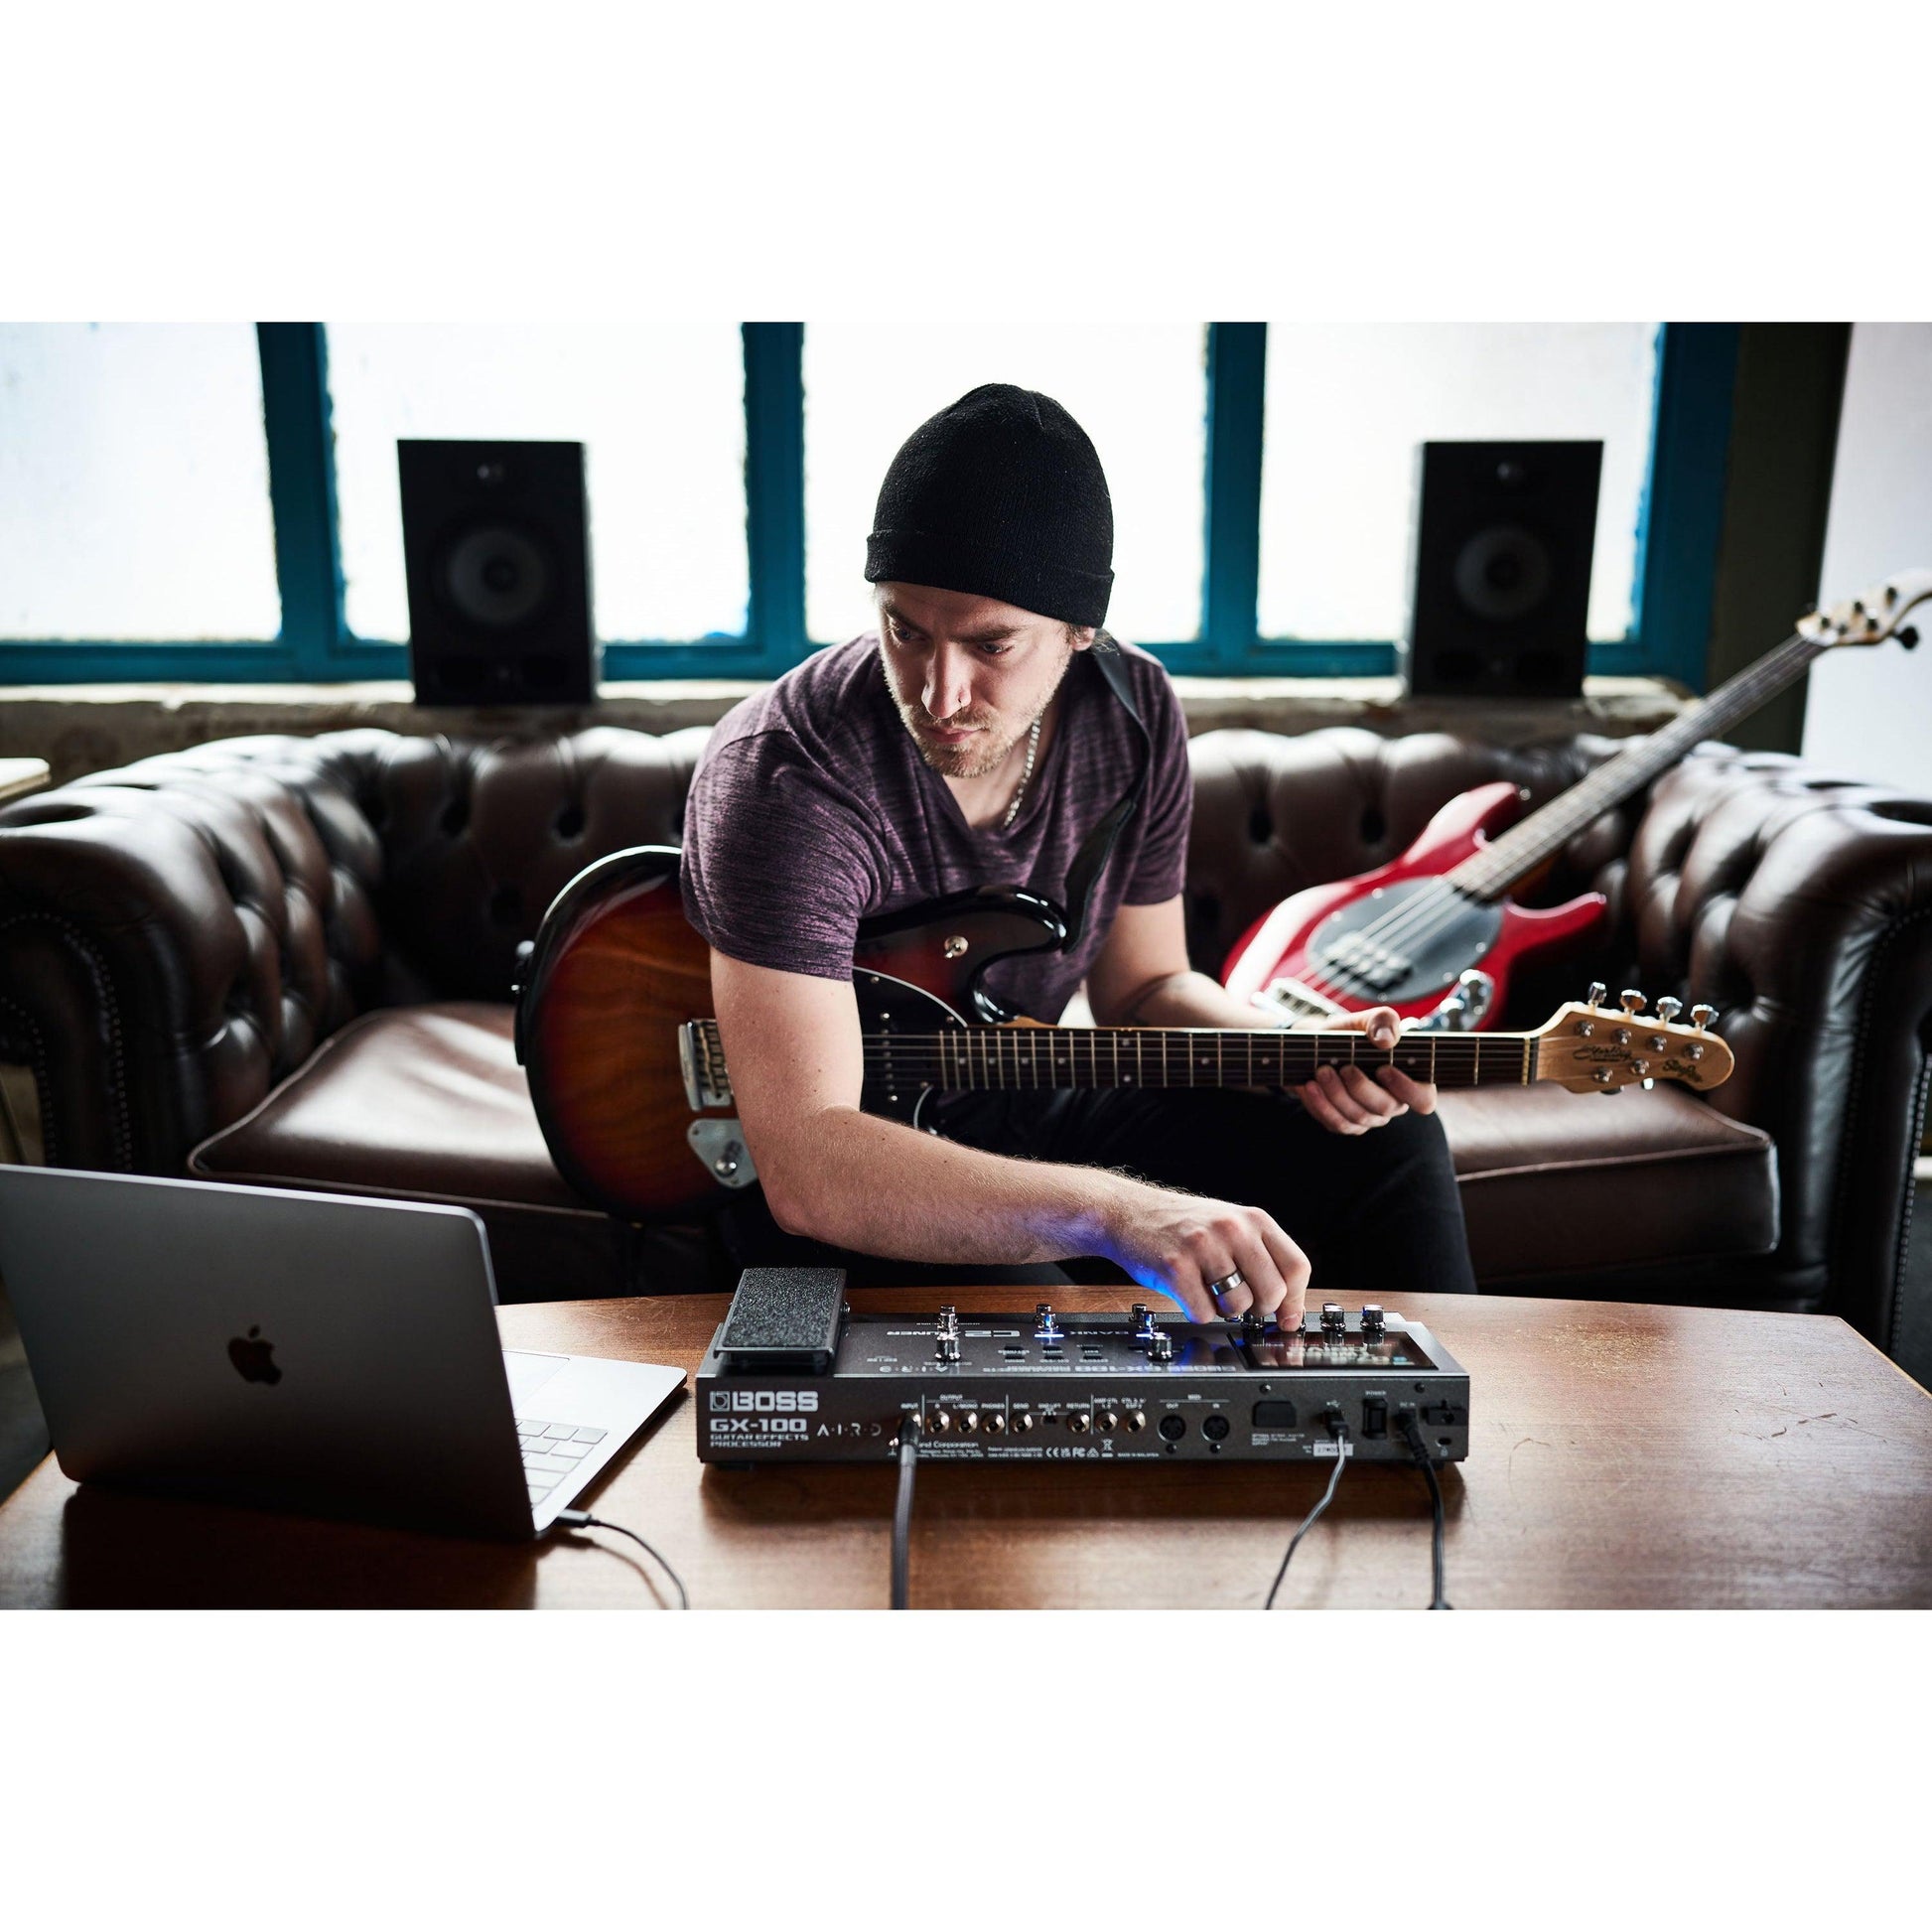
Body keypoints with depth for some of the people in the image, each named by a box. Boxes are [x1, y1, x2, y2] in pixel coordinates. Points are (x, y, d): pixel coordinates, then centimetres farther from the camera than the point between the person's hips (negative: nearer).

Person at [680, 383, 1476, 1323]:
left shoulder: (1134, 714, -9)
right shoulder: (785, 779, -30)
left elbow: (1140, 987, 5)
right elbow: (804, 1164, -38)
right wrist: (1121, 1215, -48)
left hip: (1018, 1110, 6)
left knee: (1388, 1143, -6)